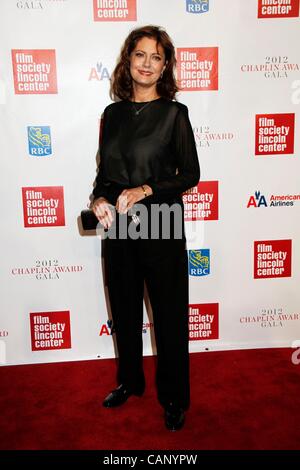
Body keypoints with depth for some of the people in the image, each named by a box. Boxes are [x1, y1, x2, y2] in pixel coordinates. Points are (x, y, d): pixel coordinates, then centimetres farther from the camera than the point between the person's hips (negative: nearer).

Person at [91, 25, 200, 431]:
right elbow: (104, 170, 13)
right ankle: (130, 381, 39)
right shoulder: (113, 113, 8)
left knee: (169, 314, 6)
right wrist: (100, 199, -7)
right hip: (117, 226, 5)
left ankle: (175, 397, 26)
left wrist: (146, 190, -18)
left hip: (161, 228, -4)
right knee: (124, 309, 17)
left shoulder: (174, 113, -4)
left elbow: (190, 175, -5)